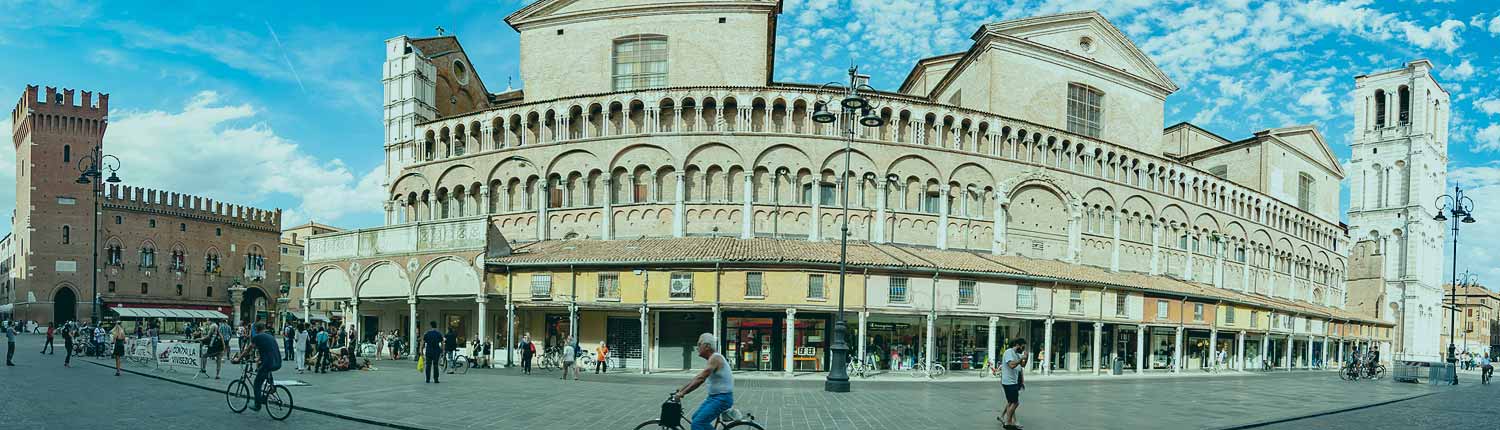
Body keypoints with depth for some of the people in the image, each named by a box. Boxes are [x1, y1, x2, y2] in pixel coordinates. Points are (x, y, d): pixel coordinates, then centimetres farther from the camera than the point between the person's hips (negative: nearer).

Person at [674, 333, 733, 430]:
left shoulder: (715, 358, -18)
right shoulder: (712, 358, 13)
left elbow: (700, 379, -26)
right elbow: (697, 377, 16)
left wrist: (682, 393, -25)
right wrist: (681, 389, 12)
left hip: (722, 398, -10)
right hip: (714, 397, 10)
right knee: (696, 417, 15)